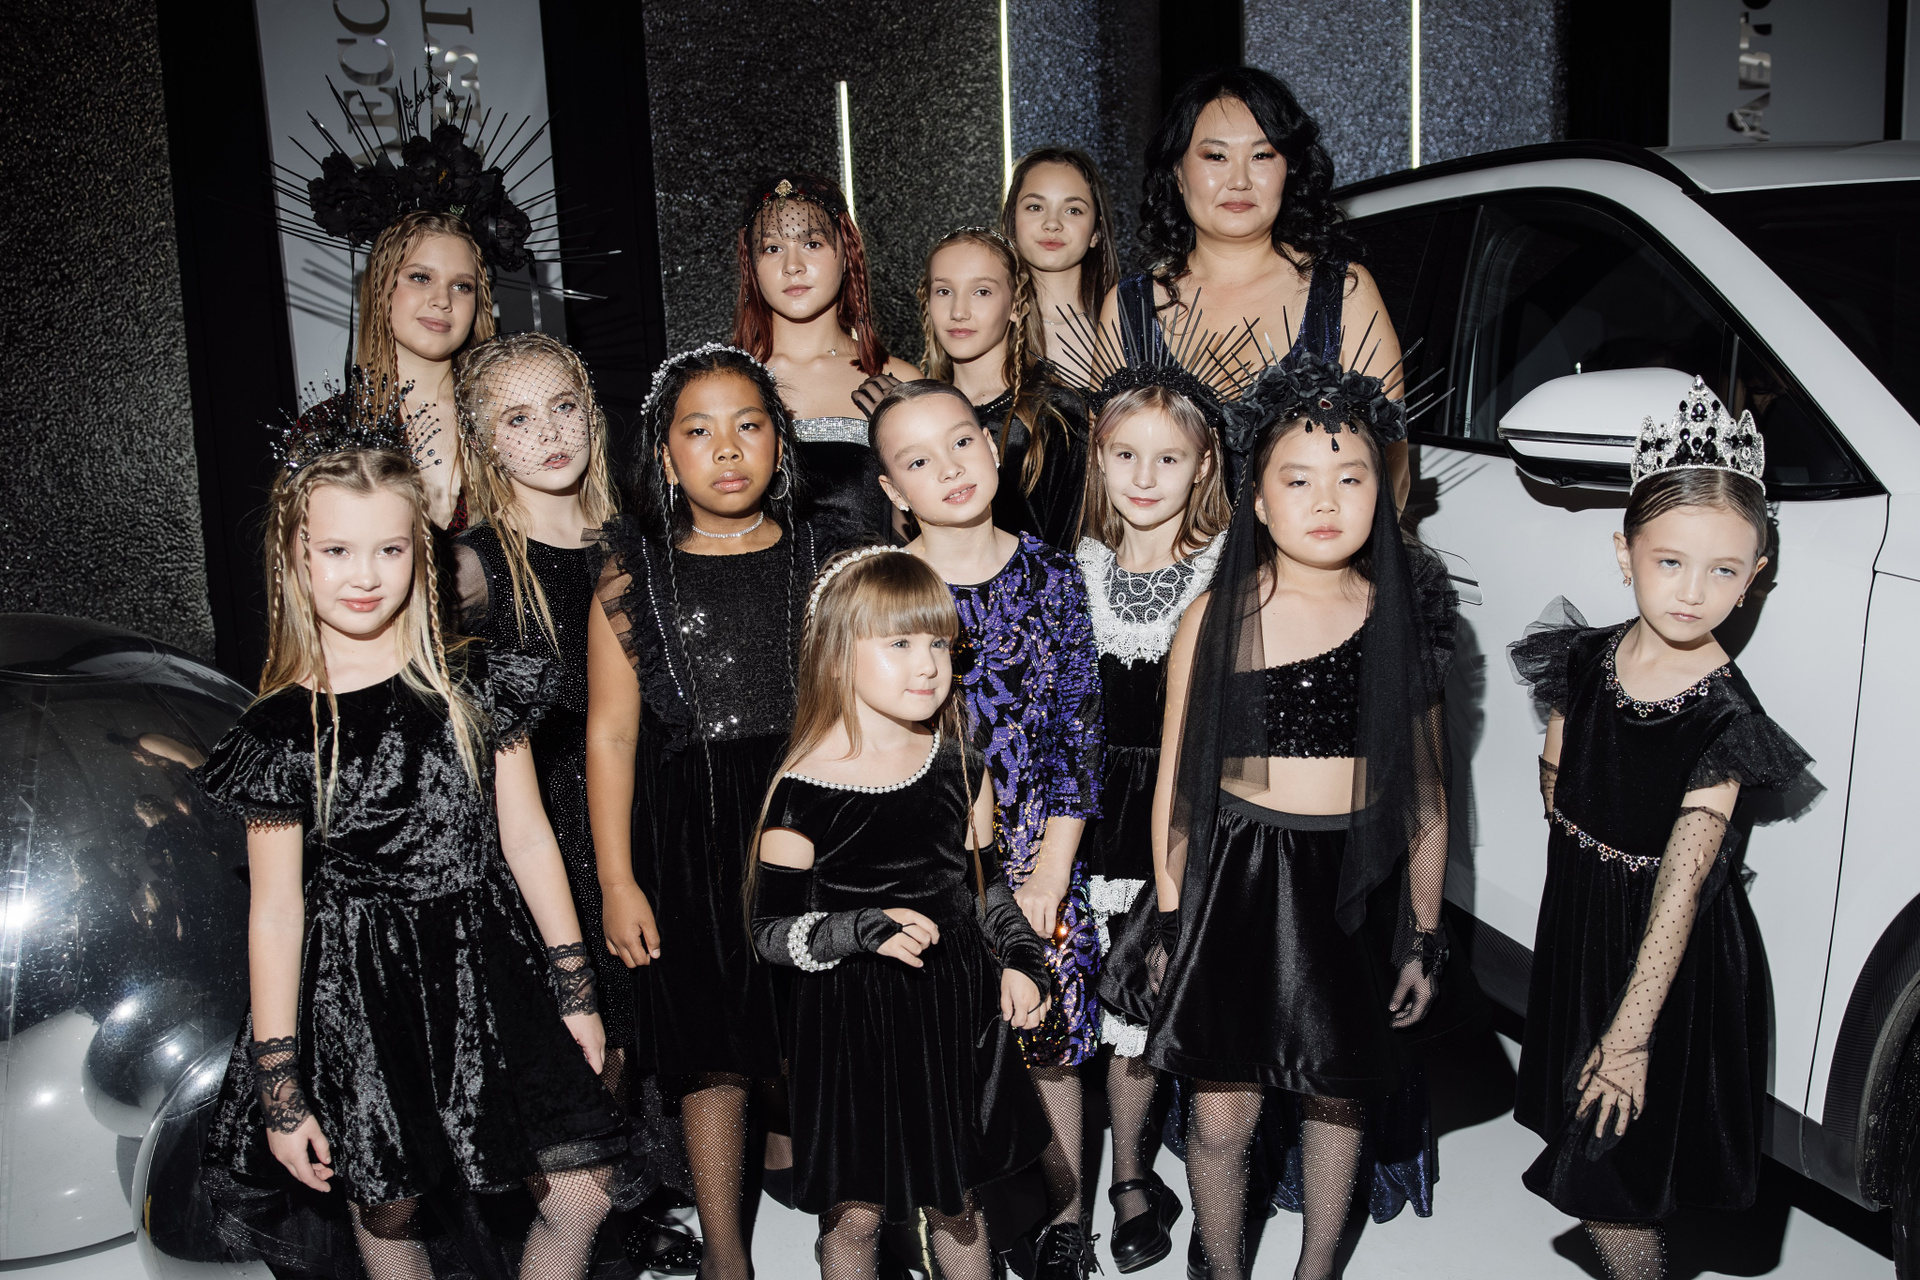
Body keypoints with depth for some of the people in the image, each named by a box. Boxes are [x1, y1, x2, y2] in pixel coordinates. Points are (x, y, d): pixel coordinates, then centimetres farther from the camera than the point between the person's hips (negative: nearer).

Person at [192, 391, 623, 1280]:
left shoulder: (472, 687, -4)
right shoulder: (281, 732, -9)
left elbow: (527, 840, 3)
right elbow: (275, 913, -6)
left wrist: (575, 993, 5)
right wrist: (281, 1092, -4)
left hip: (488, 973, 2)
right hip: (362, 995, -2)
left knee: (580, 1197, 4)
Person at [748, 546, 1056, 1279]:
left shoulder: (961, 771, 0)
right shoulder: (803, 791, -16)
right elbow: (773, 931, -13)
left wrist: (1021, 962, 0)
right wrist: (865, 929, -27)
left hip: (955, 1011, 4)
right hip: (853, 1023, -4)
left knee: (958, 1199, 19)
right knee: (855, 1213, 8)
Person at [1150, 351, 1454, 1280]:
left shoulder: (1401, 617, 1)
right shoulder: (1216, 616, -4)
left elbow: (1426, 792, 6)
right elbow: (1176, 782, 0)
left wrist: (1423, 936, 8)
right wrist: (1170, 920, 0)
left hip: (1359, 887, 2)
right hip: (1237, 879, -1)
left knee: (1337, 1100, 15)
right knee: (1221, 1119, 4)